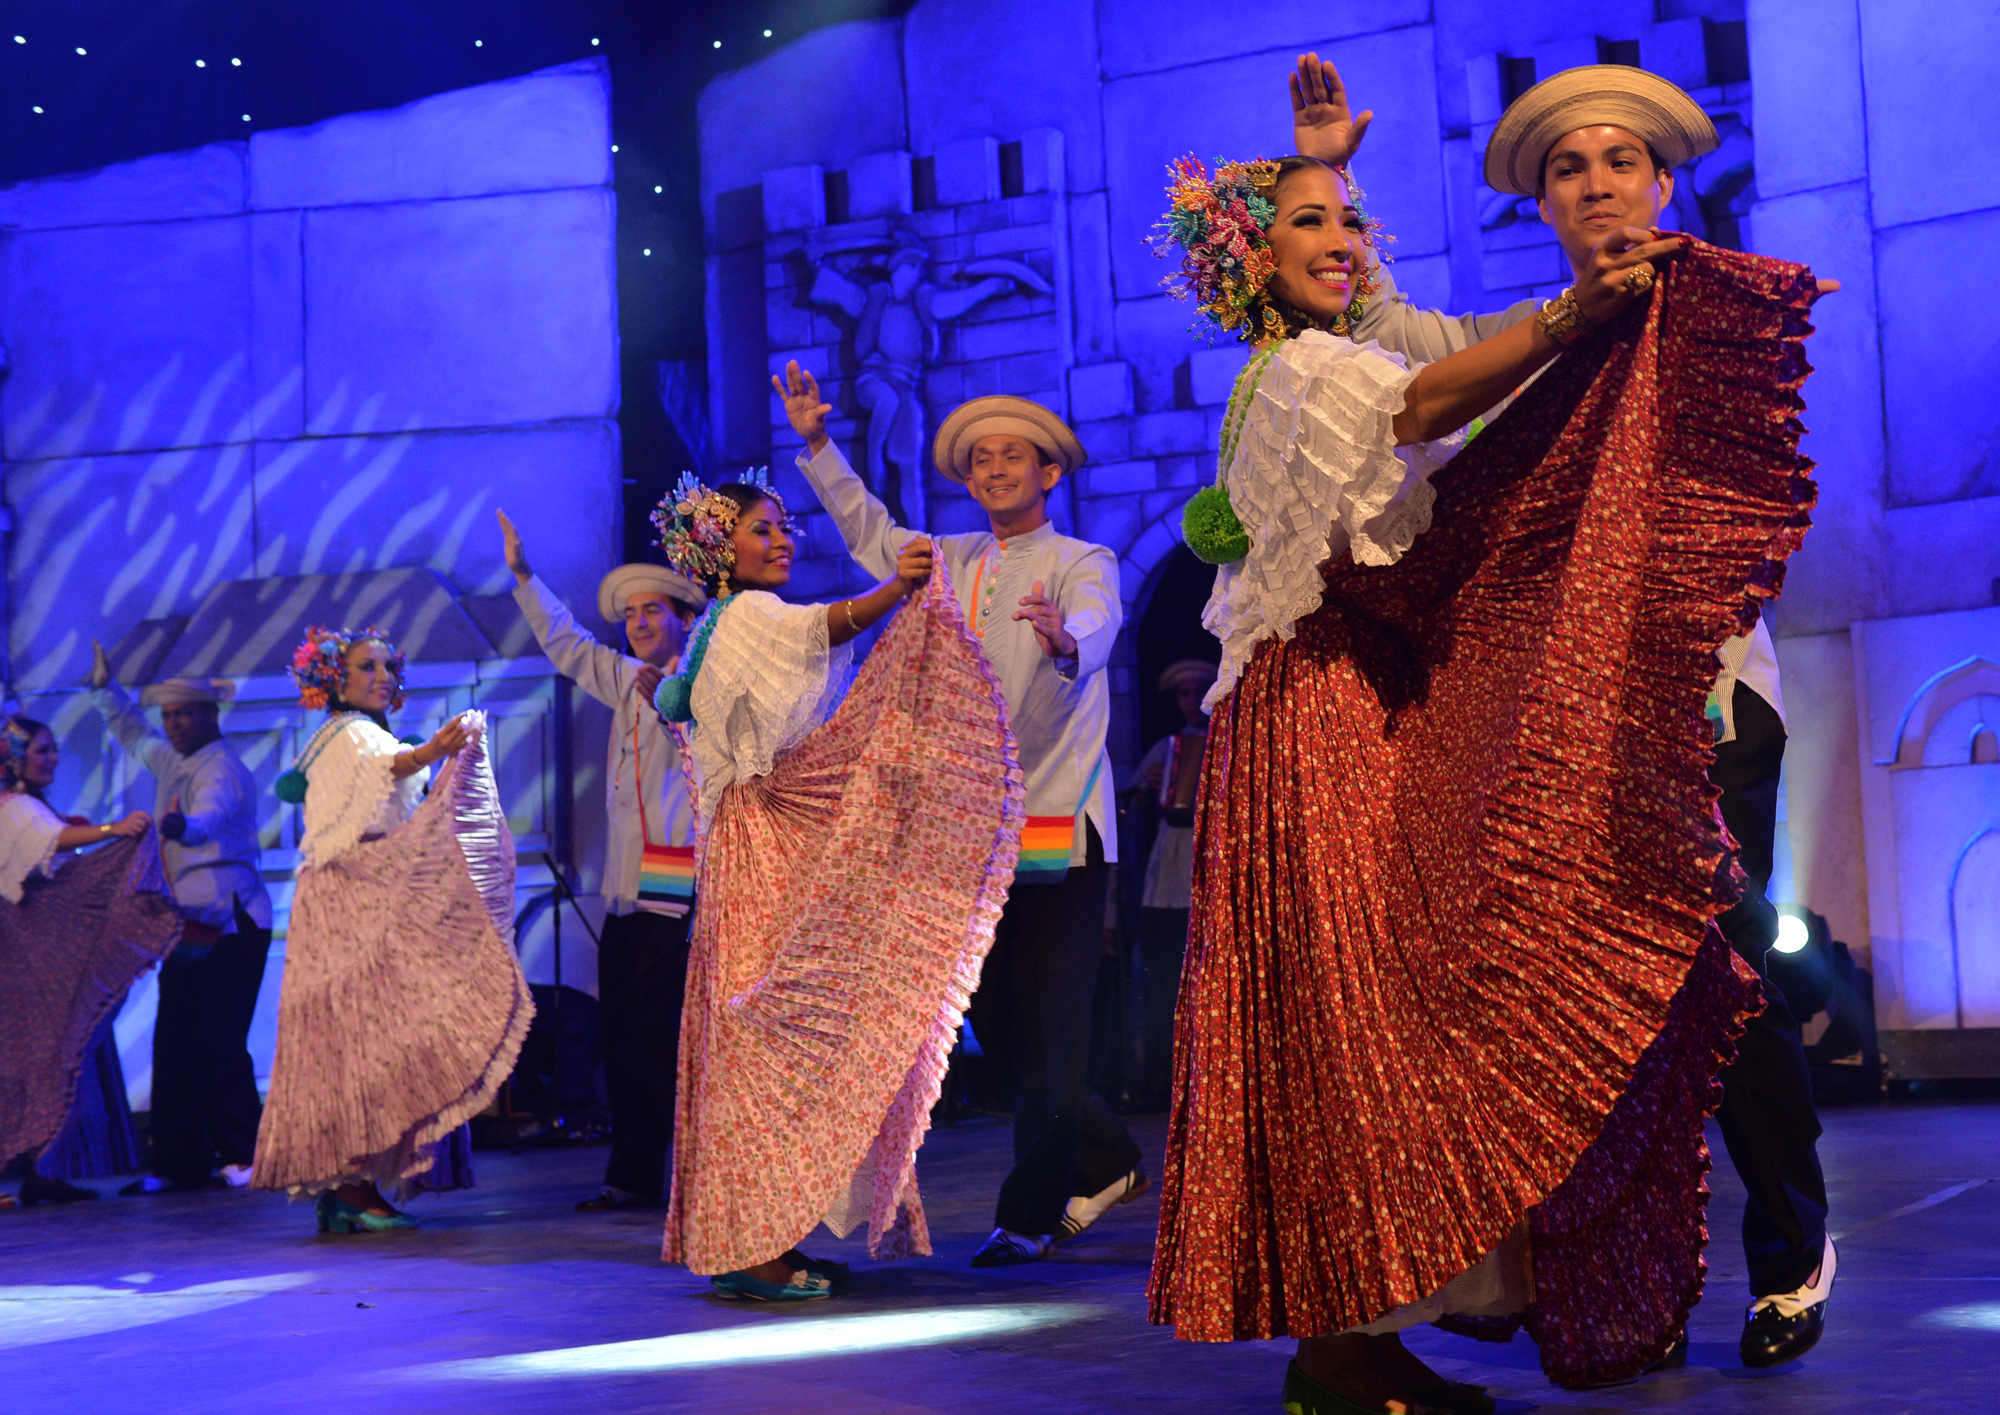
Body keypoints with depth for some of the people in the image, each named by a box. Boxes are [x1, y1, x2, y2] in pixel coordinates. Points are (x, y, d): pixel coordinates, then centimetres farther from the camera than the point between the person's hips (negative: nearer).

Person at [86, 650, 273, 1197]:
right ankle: (180, 1164, 10)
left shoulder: (221, 768, -12)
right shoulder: (172, 759, 16)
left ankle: (244, 1156, -4)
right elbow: (133, 733, 39)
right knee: (172, 1041, 5)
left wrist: (181, 825, -56)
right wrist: (105, 689, 30)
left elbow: (211, 814, -35)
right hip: (191, 924, 9)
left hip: (230, 922, -9)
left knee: (217, 1041, -13)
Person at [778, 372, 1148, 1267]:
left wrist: (1064, 640, -47)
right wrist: (816, 444, 13)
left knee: (1048, 1024, -4)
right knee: (991, 1014, 9)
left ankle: (1031, 1213, 5)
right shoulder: (950, 562, 15)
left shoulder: (1082, 564, -3)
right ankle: (1106, 1164, 24)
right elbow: (867, 528, 25)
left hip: (1059, 815, -6)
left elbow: (1095, 631, -23)